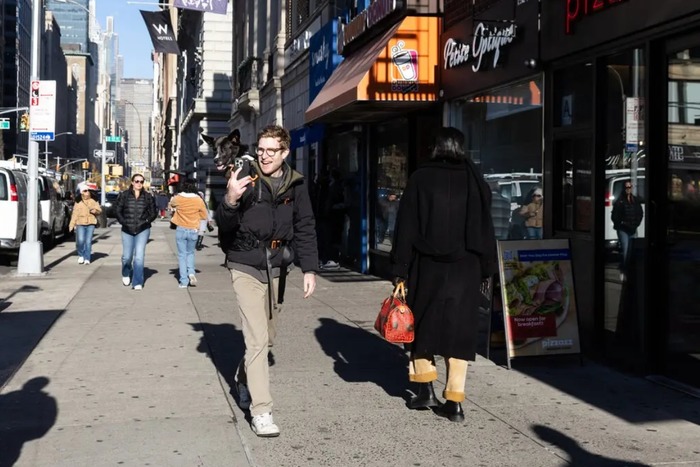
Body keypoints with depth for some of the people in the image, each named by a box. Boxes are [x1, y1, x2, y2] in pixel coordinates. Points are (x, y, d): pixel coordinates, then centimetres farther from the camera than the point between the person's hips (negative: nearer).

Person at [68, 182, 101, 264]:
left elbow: (99, 211, 7)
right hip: (80, 224, 0)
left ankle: (87, 258, 3)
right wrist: (72, 225, 2)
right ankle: (81, 255, 9)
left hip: (91, 224, 1)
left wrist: (95, 211, -15)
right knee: (80, 240, -15)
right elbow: (75, 214, 9)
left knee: (88, 242, -5)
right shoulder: (78, 203, 12)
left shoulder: (93, 202, 13)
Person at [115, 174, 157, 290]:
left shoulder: (148, 197, 2)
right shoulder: (124, 195, 2)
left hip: (142, 230, -1)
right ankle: (126, 274, 39)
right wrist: (124, 222, -5)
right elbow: (117, 211, 6)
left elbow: (154, 213, 8)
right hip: (127, 230, 1)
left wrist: (146, 222, -4)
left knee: (139, 256, -9)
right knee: (127, 256, 7)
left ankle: (137, 283, -4)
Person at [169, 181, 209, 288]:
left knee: (182, 255, 7)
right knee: (190, 253, 21)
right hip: (193, 231, 1)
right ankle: (191, 272, -2)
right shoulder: (199, 200, -7)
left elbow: (171, 204, 17)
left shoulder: (177, 198, -6)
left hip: (181, 230, -1)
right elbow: (204, 216, 1)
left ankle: (184, 281, 4)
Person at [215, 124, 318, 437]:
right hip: (246, 267, -4)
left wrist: (309, 268, 0)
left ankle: (244, 380, 43)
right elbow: (224, 224, -11)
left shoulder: (296, 184, 2)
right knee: (257, 339, -9)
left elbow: (305, 229, 7)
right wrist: (230, 201, -32)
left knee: (265, 336, 17)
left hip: (276, 268, 5)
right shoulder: (246, 178, -9)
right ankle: (260, 411, -3)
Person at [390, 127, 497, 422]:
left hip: (427, 267, -2)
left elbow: (406, 228, -4)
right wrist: (486, 271, 13)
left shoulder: (420, 179, -3)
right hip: (465, 269, 2)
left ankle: (426, 388, 16)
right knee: (458, 329, 6)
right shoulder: (475, 181, 4)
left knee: (422, 325, 16)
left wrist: (400, 270, 0)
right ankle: (454, 402, 5)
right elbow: (486, 229, 7)